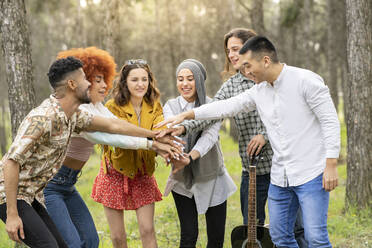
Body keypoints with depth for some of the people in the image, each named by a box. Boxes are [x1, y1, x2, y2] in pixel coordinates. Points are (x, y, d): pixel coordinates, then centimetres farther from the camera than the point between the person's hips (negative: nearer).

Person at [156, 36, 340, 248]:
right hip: (280, 177, 7)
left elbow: (331, 121, -12)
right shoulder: (259, 91, 10)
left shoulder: (306, 81, -11)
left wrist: (331, 165, -17)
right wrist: (185, 115, 11)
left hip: (311, 174, -7)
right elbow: (227, 106, 15)